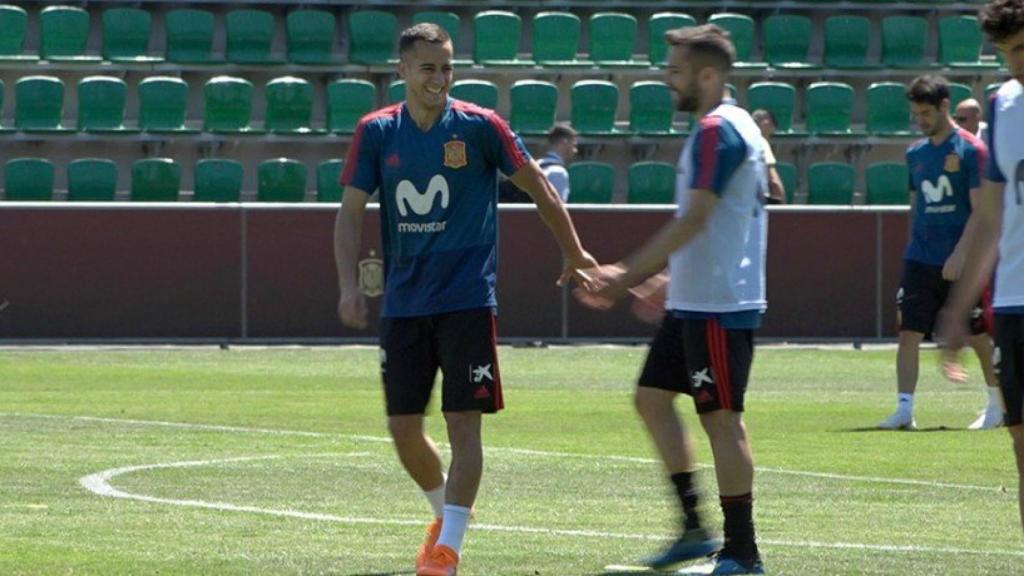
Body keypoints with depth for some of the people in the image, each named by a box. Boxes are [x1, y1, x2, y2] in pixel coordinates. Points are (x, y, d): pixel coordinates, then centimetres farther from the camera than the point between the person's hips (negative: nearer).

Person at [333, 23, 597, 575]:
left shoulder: (480, 127, -5)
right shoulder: (376, 132, 2)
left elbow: (538, 186, 5)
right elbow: (350, 212, 4)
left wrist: (574, 252, 9)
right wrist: (349, 284, -8)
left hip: (467, 298, -3)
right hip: (403, 303, 3)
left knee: (463, 423, -8)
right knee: (403, 428, 5)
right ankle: (446, 513, 31)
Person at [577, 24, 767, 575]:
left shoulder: (717, 132, -16)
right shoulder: (733, 128, 16)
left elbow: (692, 221, -21)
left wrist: (627, 276, -19)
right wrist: (639, 275, 23)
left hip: (717, 304, -10)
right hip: (692, 302, 10)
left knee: (722, 418, -6)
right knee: (652, 397, 13)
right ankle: (695, 530, 16)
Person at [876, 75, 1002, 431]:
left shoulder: (971, 150, -7)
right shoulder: (915, 153, 10)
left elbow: (980, 210, -12)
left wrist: (960, 254, -20)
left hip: (963, 263, -5)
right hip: (920, 259, 5)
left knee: (979, 335, 4)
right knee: (909, 332, -6)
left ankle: (998, 406, 20)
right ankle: (904, 409, -7)